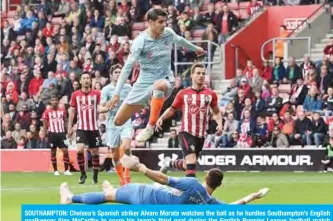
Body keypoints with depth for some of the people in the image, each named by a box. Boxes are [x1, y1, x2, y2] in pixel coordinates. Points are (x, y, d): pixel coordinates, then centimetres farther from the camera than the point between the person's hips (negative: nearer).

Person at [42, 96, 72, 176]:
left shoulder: (62, 110, 6)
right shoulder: (47, 112, 0)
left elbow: (65, 121, 13)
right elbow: (45, 124, 3)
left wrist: (67, 131, 5)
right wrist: (46, 134, -3)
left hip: (61, 133, 1)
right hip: (52, 133, -1)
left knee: (65, 151, -7)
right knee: (53, 152, 4)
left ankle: (66, 170, -1)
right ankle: (55, 170, 13)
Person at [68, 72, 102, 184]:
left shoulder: (97, 94, 2)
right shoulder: (75, 94, 4)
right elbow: (72, 111, 9)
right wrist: (70, 127, 7)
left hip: (94, 128, 0)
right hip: (81, 128, 0)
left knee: (95, 152, 4)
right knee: (80, 150, -17)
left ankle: (95, 176, 17)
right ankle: (83, 173, 1)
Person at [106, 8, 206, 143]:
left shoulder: (168, 33, -3)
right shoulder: (140, 41, -14)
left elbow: (180, 41, 22)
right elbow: (128, 67, -16)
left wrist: (195, 49, 40)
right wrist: (117, 93, -22)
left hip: (164, 81, 0)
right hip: (144, 84, 0)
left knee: (159, 85, -42)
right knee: (118, 121, -3)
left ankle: (150, 127, -30)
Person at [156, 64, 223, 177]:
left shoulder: (210, 94, 3)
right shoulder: (183, 94, 0)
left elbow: (216, 112, 16)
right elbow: (172, 109, 12)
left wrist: (220, 124, -2)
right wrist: (161, 118, -5)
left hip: (201, 134, 3)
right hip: (186, 132, -3)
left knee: (187, 166, 14)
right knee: (191, 162, -21)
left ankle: (170, 164, 44)